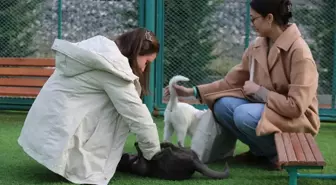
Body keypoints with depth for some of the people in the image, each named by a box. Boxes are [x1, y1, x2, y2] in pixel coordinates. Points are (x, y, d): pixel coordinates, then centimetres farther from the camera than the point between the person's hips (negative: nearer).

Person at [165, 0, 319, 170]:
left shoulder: (299, 51, -22)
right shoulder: (257, 46, -1)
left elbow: (296, 106, -25)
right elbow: (231, 80, 5)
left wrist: (258, 91, -18)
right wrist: (193, 91, 0)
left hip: (297, 119, -7)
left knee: (244, 115, -30)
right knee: (222, 105, -13)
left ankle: (275, 153, -5)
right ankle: (260, 151, 5)